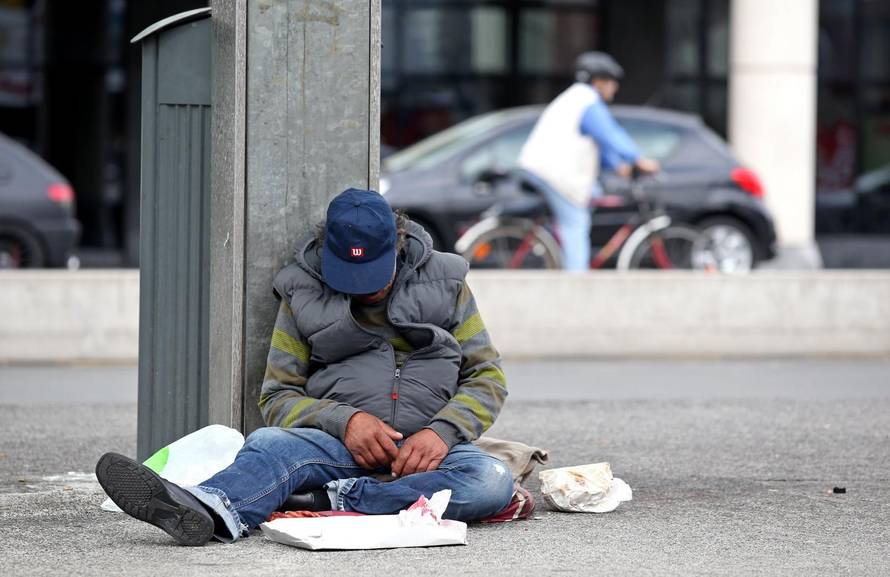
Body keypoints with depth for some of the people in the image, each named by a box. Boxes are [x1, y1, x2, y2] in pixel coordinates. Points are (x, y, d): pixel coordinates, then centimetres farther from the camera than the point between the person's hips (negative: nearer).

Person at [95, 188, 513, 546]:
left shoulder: (443, 283, 8)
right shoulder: (304, 293, 8)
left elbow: (487, 376, 8)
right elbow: (278, 396, 6)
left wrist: (442, 432, -12)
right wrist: (344, 420, -14)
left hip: (426, 449, 0)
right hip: (343, 444, 0)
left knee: (492, 482, -35)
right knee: (269, 443, -33)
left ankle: (330, 501, -40)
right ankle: (206, 511, -66)